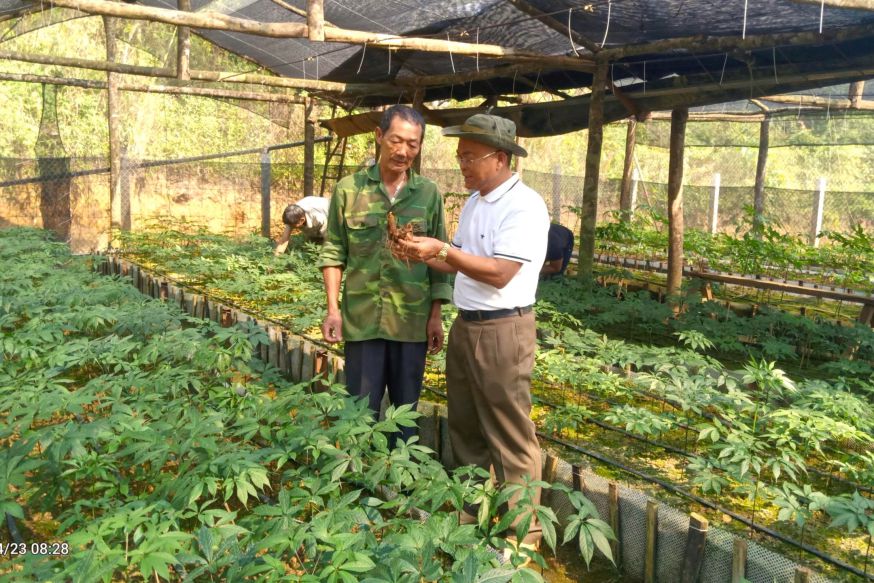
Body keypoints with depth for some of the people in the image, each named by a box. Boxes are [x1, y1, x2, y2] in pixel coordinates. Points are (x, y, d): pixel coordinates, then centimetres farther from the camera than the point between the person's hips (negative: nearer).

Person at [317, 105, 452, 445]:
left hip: (412, 319, 1)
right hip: (362, 317, -1)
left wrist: (436, 316, 0)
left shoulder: (429, 194, 2)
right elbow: (334, 251, 2)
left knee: (406, 407, 14)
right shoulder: (348, 189, 0)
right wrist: (333, 308, -4)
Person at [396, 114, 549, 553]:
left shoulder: (524, 206, -15)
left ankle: (523, 532, 15)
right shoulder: (473, 202, 13)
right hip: (464, 326, 9)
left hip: (503, 331, -9)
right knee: (466, 428, 18)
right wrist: (424, 255, -1)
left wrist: (442, 250, -25)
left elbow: (500, 273, -23)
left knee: (510, 438, 1)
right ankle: (473, 509, 35)